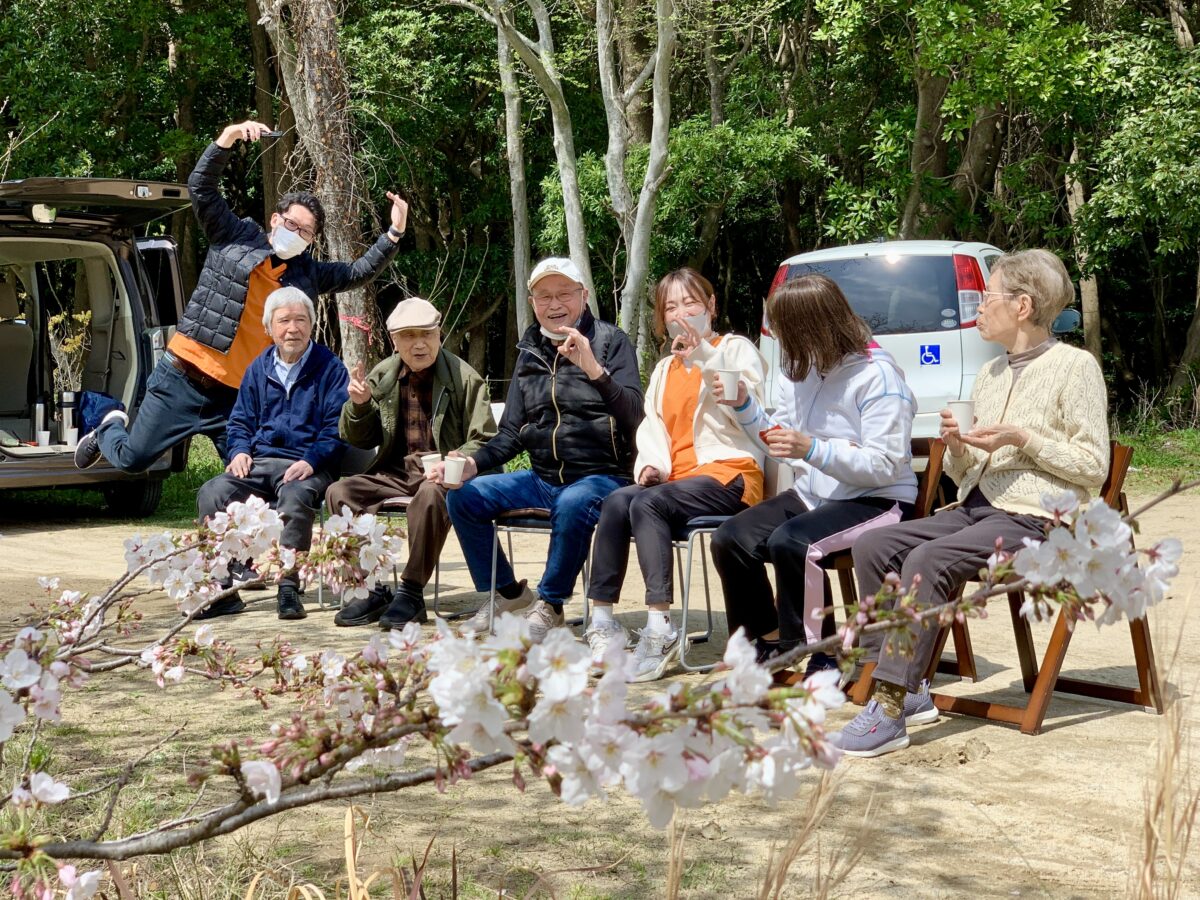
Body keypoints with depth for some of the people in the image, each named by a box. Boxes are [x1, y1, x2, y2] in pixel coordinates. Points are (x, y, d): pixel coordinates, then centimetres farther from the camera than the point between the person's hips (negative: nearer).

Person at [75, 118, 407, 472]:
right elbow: (201, 187, -3)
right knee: (132, 459, 3)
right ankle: (112, 427, 36)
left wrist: (394, 232, 1)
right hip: (182, 380, -3)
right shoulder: (237, 237, 4)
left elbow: (359, 272, 12)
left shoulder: (309, 275, 14)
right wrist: (228, 137, -16)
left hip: (239, 398, 3)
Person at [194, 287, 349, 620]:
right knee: (212, 493, -23)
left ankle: (289, 588, -30)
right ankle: (220, 589, -20)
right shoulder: (259, 368, 18)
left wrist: (310, 462, -18)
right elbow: (240, 420, 23)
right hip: (259, 462, 5)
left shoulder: (329, 367, 3)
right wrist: (239, 451, 1)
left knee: (295, 498, -39)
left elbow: (336, 426, -4)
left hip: (308, 466, -4)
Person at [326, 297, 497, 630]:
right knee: (339, 492, -19)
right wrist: (359, 404, -5)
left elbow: (484, 441, -4)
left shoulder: (464, 378, -3)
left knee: (431, 494, -39)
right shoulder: (382, 376, 9)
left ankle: (412, 592, -25)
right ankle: (373, 589, -14)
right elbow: (358, 440, 16)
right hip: (397, 474, 5)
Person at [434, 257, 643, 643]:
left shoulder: (610, 341, -2)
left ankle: (549, 605, -15)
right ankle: (507, 592, 10)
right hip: (541, 478, 6)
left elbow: (633, 416, -15)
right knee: (463, 497, -9)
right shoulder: (530, 352, 13)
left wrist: (595, 370, -30)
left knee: (572, 505, -38)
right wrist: (473, 464, -7)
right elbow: (511, 434, 12)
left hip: (600, 476, -6)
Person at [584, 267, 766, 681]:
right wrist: (650, 465, -1)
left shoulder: (736, 348, 8)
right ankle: (603, 623, -28)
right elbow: (651, 427, 20)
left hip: (730, 472, -6)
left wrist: (703, 357, -13)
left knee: (648, 503, -32)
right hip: (678, 476, 6)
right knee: (617, 500, -25)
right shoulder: (664, 369, 27)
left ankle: (659, 629, -38)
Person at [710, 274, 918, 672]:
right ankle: (768, 644, 6)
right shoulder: (800, 370, 7)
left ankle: (820, 657, -16)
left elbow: (885, 466, -22)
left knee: (790, 542, -33)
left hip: (878, 499, -8)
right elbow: (783, 441, 18)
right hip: (814, 493, 8)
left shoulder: (876, 375, -17)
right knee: (730, 539, -10)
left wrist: (812, 449, -32)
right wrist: (743, 406, 3)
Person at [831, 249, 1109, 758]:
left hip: (1033, 519, -8)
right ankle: (907, 691, -10)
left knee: (927, 560, -30)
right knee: (873, 547, -13)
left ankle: (890, 714, -30)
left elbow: (1094, 466, -6)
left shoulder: (1075, 366, -1)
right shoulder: (990, 376, 20)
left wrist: (1022, 438, -15)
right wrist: (957, 448, 0)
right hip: (976, 507, 8)